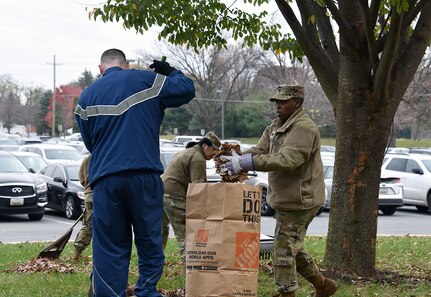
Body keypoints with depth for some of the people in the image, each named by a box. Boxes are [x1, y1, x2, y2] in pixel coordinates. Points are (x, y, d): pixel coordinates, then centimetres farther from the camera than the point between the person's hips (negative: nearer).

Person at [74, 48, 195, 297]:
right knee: (150, 241, 8)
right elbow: (187, 90, 9)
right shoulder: (145, 80, 6)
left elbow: (89, 141, 18)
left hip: (105, 178, 2)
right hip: (145, 176, -2)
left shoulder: (86, 97, 13)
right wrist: (170, 71, 25)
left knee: (110, 248, 5)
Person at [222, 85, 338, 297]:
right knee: (293, 247, 20)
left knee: (284, 248, -6)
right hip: (286, 199, 10)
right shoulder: (275, 127, 13)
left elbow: (287, 160, -30)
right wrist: (238, 158, -16)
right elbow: (259, 150, 6)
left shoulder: (304, 128, -18)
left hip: (299, 200, -10)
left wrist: (247, 162, -33)